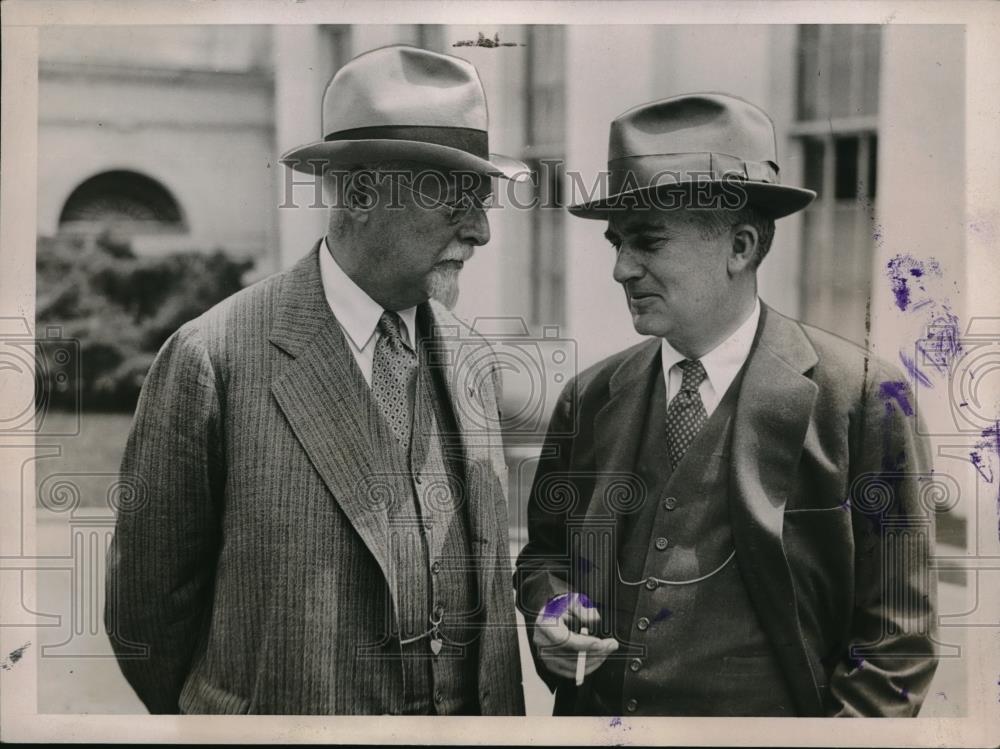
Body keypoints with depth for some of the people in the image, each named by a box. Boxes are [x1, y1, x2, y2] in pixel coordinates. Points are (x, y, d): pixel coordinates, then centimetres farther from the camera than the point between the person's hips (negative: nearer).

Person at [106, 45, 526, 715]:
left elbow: (487, 585, 8)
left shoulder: (472, 360, 2)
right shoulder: (212, 359, -15)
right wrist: (228, 717, 3)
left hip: (471, 720, 5)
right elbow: (147, 603, -7)